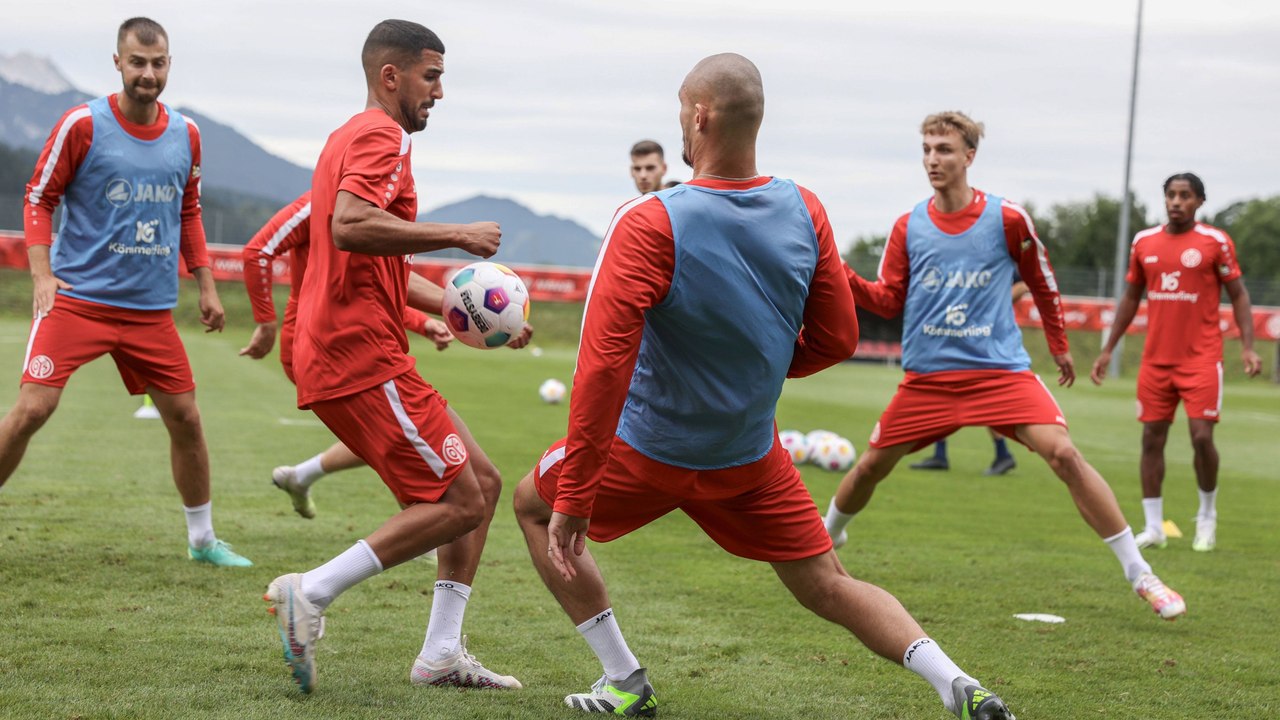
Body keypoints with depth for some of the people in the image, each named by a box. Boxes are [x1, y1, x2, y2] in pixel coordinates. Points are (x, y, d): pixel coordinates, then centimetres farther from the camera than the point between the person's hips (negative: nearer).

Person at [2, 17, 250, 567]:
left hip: (151, 309, 4)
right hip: (77, 298, -4)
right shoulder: (83, 124, -7)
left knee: (185, 418, 6)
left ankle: (203, 540, 22)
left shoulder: (186, 134, 7)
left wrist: (205, 285, 14)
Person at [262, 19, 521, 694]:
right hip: (361, 356, -11)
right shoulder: (380, 137, -8)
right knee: (459, 501, -12)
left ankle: (441, 654, 9)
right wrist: (459, 235, -20)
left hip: (349, 353, 11)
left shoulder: (352, 137, 26)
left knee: (482, 482, 10)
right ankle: (311, 592, -11)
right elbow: (350, 227, -28)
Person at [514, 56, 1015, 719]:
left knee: (534, 505, 21)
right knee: (826, 586, 16)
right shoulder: (804, 211, -8)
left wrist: (572, 501, -24)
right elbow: (836, 341, 1)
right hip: (753, 458, 4)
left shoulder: (649, 225, -24)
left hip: (647, 451, -4)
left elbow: (604, 365, -28)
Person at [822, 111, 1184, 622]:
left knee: (1063, 454, -18)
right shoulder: (908, 227, 2)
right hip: (927, 375, 3)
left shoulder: (1007, 220, -4)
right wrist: (845, 279, -13)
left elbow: (1042, 283, 11)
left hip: (1001, 370, -3)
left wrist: (1059, 347, 18)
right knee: (872, 465, 6)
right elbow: (888, 301, 5)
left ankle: (1140, 575, -12)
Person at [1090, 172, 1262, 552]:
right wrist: (1108, 349, 15)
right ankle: (1153, 527, 9)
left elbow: (1239, 295, 1)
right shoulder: (1144, 242, 8)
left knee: (1201, 436, -11)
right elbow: (1131, 298, 18)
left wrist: (1247, 346, -11)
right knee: (1152, 438, 2)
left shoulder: (1215, 241, -3)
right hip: (1156, 360, 4)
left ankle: (1207, 516, 12)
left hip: (1202, 359, -4)